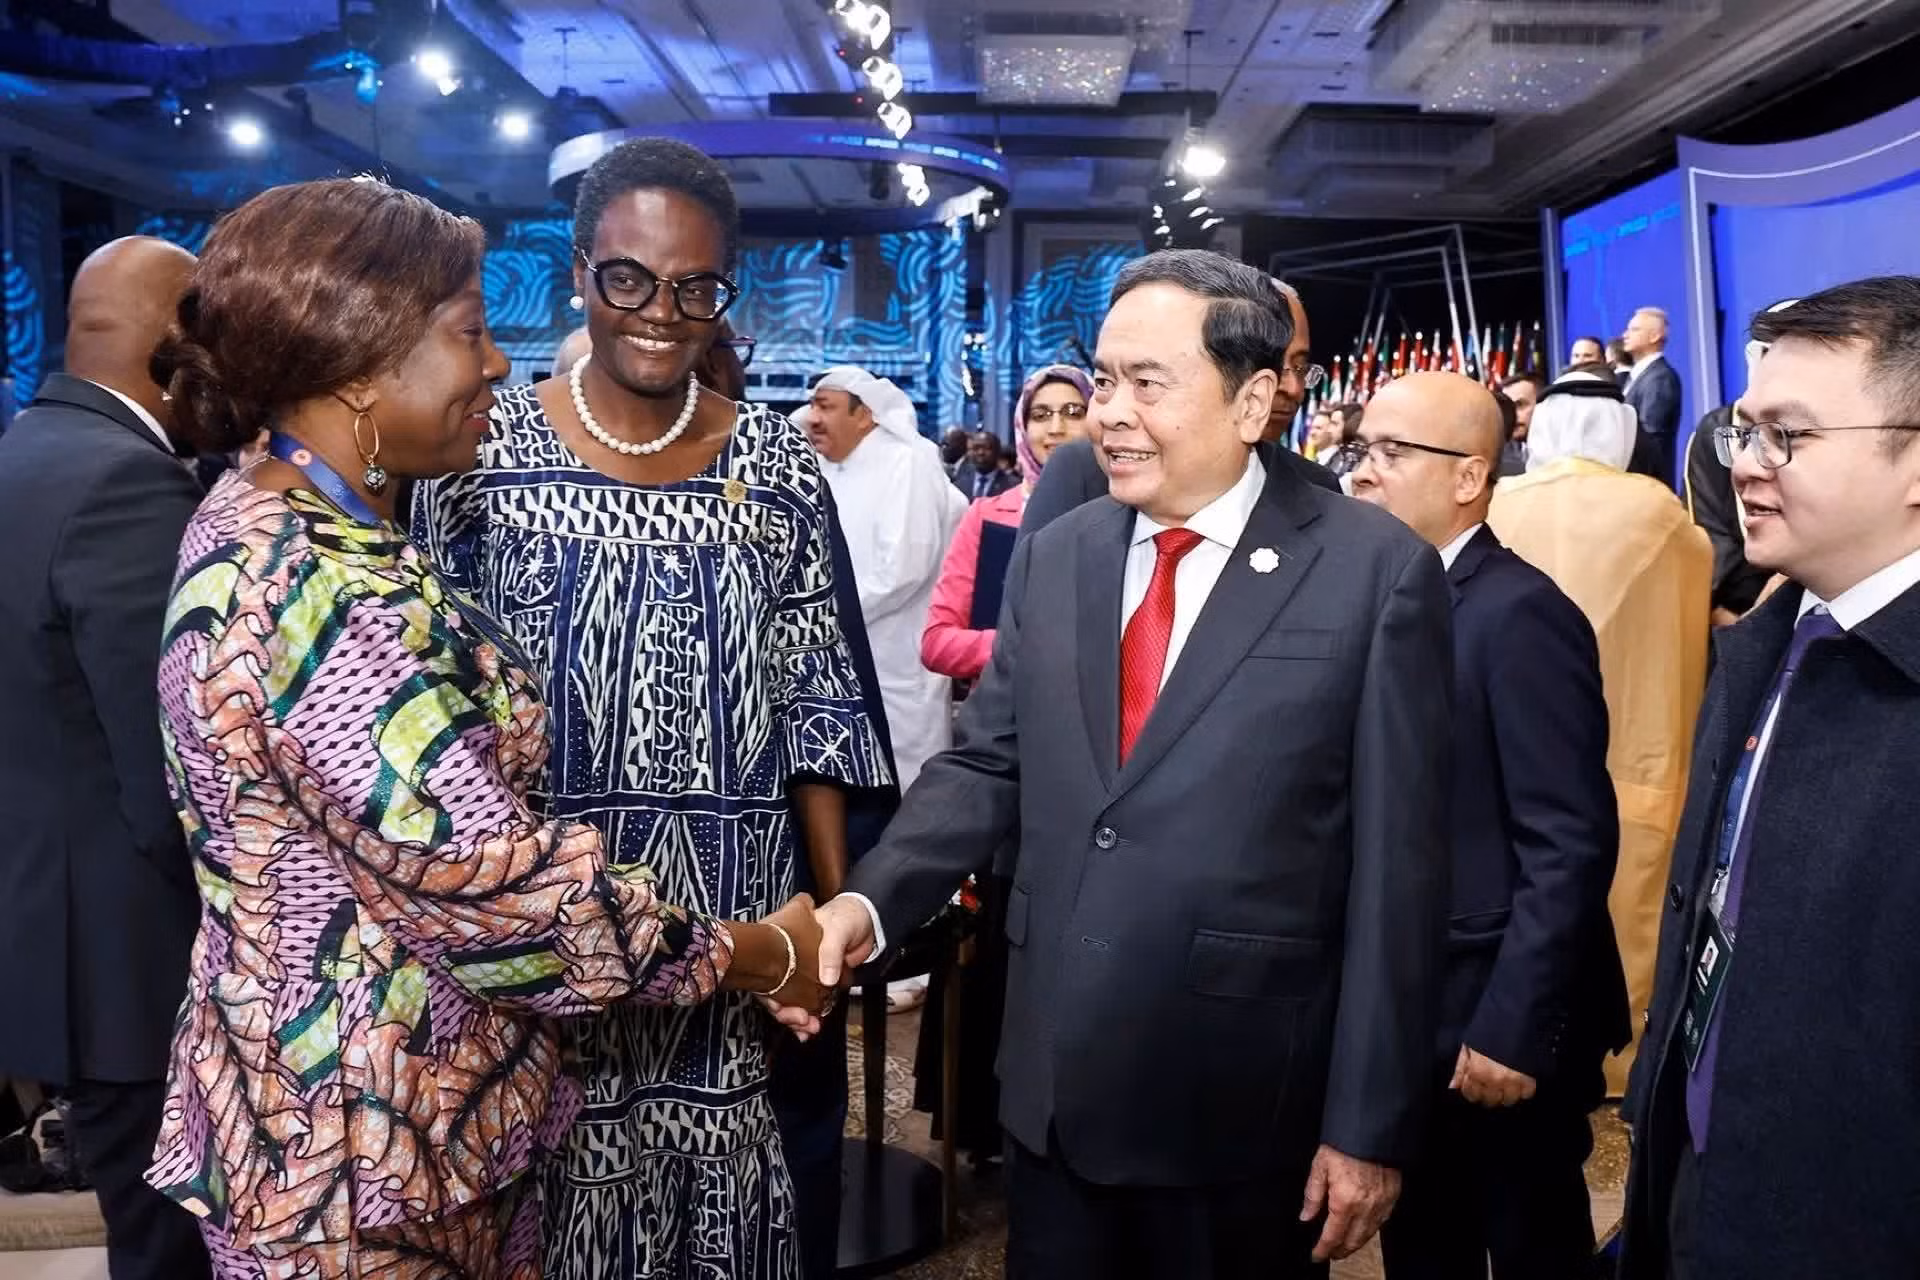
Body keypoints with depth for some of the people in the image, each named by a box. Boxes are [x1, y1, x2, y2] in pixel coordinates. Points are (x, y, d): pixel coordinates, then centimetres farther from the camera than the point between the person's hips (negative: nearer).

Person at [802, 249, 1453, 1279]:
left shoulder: (1377, 571, -9)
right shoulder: (1053, 556, 5)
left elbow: (1396, 868, -9)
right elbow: (987, 764, 8)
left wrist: (1369, 1124, -8)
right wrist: (869, 900, -9)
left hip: (1241, 1101, -4)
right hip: (1053, 1084, 4)